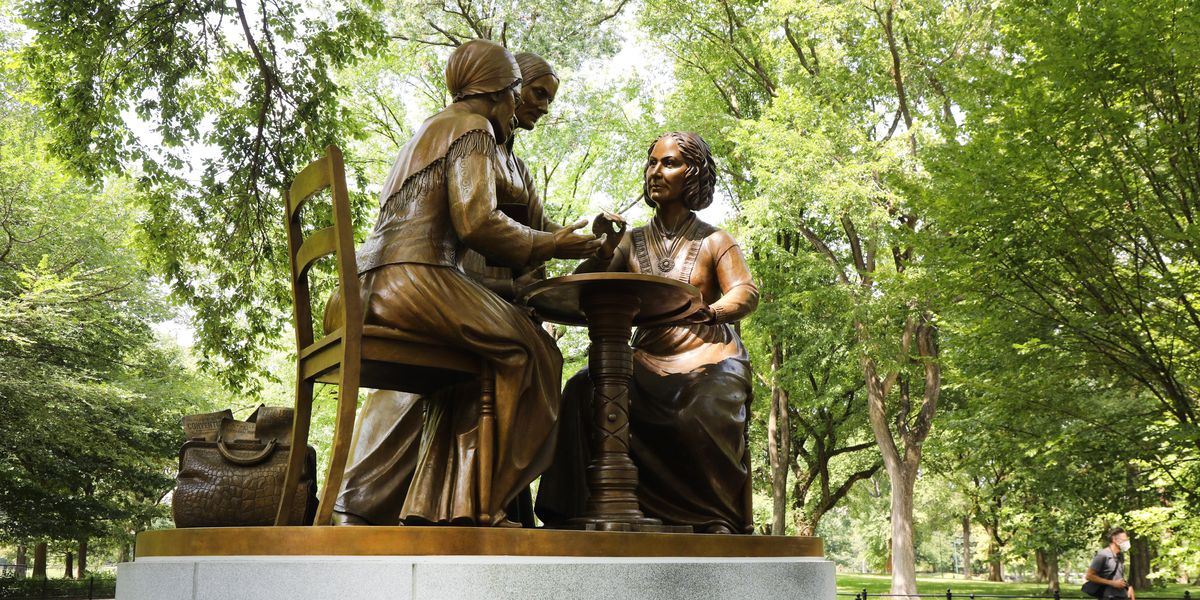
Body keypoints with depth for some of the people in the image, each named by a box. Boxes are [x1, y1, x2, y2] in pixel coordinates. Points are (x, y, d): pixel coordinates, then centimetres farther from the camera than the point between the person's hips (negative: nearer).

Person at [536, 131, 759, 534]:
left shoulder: (714, 241, 9)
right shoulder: (632, 243, 16)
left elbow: (746, 293, -7)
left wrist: (708, 311, -29)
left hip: (709, 358, -2)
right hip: (649, 362, 3)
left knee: (707, 415, -34)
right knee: (585, 389, -25)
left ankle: (719, 522, -19)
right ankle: (569, 512, -24)